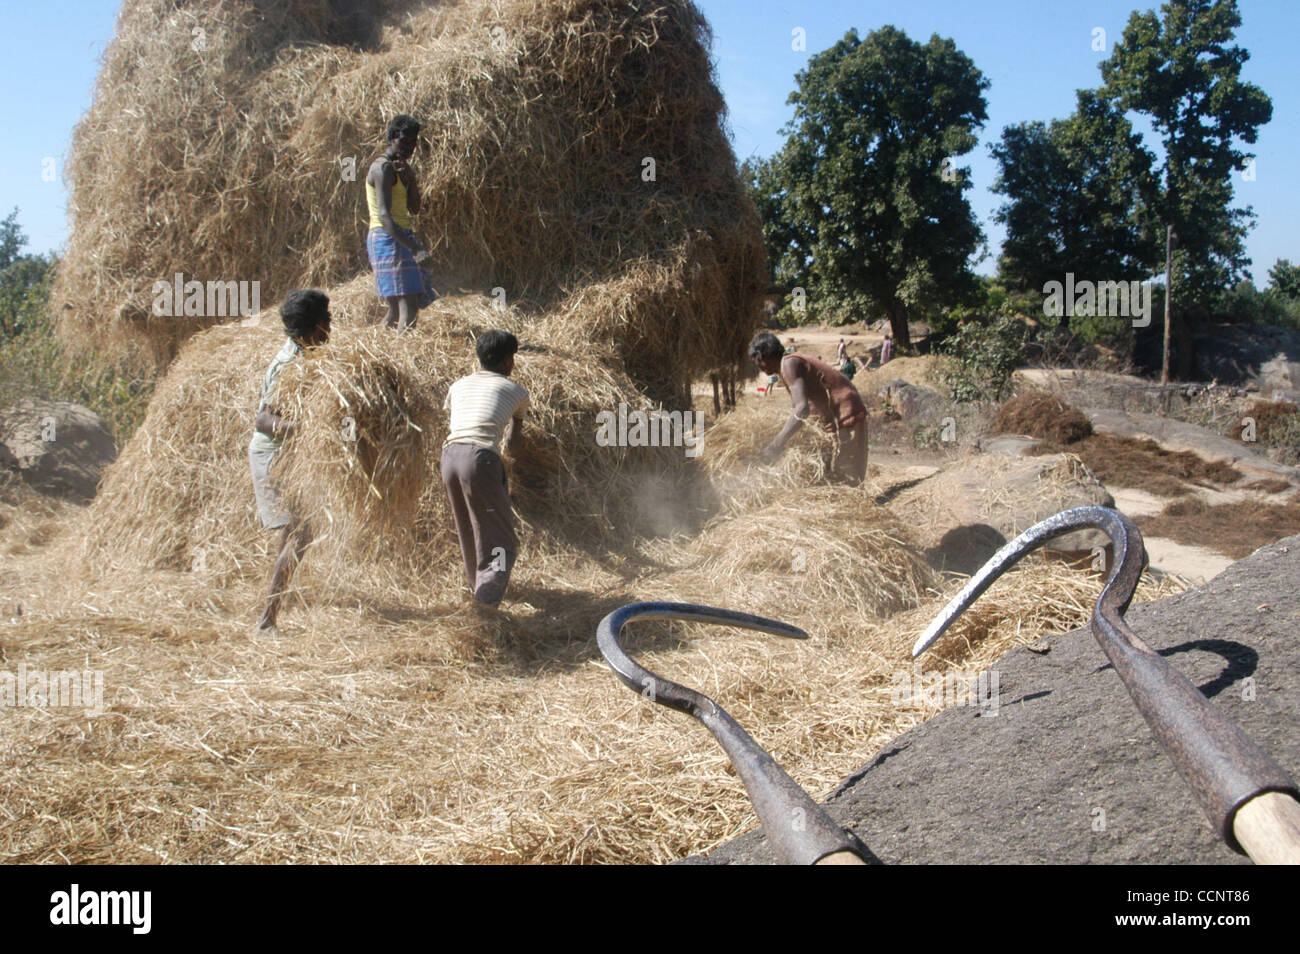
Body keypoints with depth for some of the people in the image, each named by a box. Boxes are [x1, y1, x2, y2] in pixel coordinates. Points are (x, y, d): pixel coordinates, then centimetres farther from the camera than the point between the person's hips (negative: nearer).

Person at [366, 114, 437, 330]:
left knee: (396, 309, 12)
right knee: (408, 308, -18)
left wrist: (410, 178, -2)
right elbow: (384, 215, -24)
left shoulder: (399, 168, 18)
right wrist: (416, 249, -35)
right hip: (388, 239, -10)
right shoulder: (384, 168, -13)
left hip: (401, 237, 10)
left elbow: (414, 208, 17)